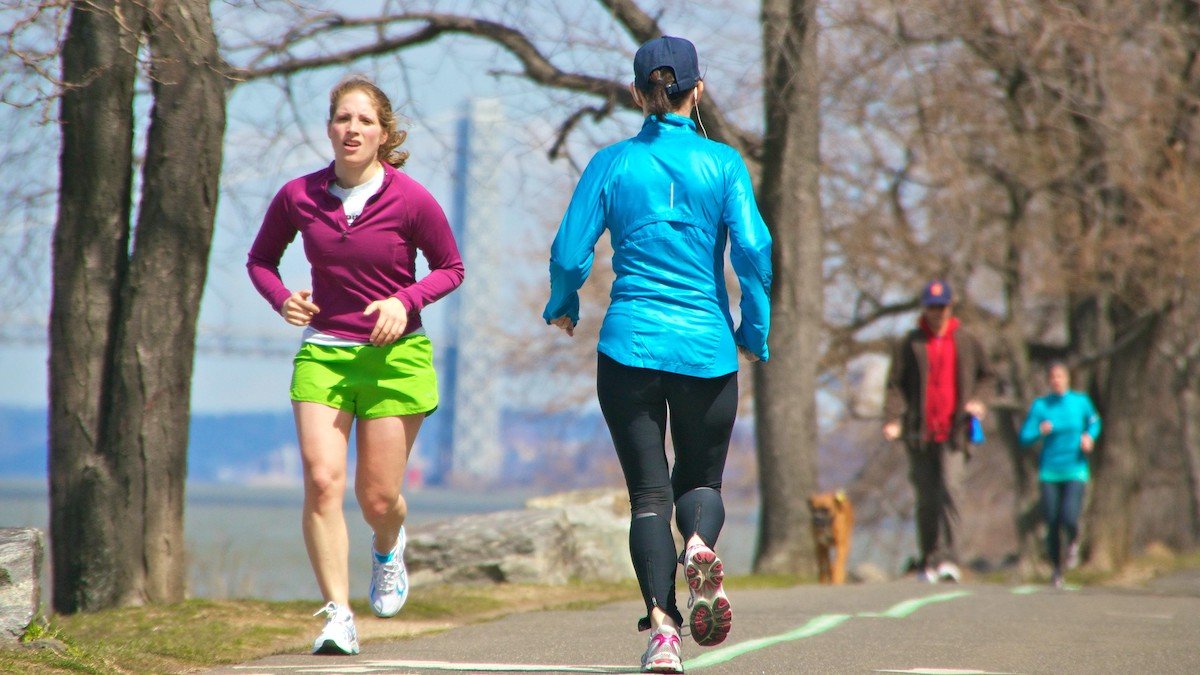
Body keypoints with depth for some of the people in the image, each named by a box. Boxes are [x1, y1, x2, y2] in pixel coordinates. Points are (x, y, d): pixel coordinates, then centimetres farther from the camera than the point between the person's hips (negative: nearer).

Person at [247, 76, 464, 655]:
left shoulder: (411, 200, -8)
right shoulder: (299, 196, -1)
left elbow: (450, 268, 4)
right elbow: (260, 259, 14)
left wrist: (406, 300, -14)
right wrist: (282, 298, -7)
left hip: (395, 357, -1)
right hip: (323, 353, 1)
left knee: (378, 497, 3)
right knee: (323, 480, -17)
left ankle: (389, 547, 41)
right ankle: (337, 615, -13)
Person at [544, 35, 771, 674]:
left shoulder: (611, 163, 2)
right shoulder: (723, 163, 0)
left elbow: (570, 253, -1)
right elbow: (753, 250, -10)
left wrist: (563, 306, 19)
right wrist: (755, 332, 4)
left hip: (629, 345, 0)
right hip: (706, 347, 0)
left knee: (649, 492, 4)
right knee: (702, 479, 16)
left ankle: (661, 623, -13)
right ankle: (699, 545, -19)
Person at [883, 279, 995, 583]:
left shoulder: (967, 342, 9)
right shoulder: (909, 344, 7)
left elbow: (987, 376, 20)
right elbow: (896, 385, 4)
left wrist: (979, 401, -1)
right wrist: (892, 419, -11)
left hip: (953, 433, -1)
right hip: (920, 433, 1)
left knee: (951, 490, -17)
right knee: (926, 499, 5)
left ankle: (948, 558, -22)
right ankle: (928, 561, 15)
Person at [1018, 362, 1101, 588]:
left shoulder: (1081, 401, 1)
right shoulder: (1040, 406, -1)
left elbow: (1094, 422, 21)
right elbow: (1025, 438, -4)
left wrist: (1089, 436, 1)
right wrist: (1040, 432, -24)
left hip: (1075, 470, -1)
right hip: (1049, 473, 1)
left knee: (1069, 518, -19)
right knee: (1052, 524, -1)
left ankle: (1073, 543, 17)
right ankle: (1057, 569, 21)